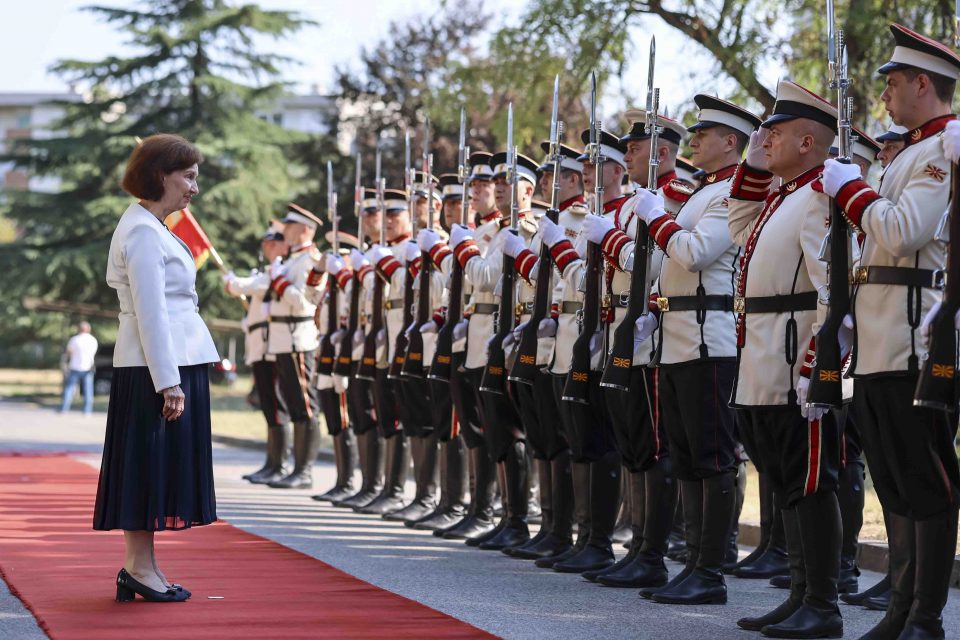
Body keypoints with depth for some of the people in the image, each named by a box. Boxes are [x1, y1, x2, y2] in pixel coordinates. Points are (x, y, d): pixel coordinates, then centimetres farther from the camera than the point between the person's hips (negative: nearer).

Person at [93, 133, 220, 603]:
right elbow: (150, 313, -19)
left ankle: (138, 567, 16)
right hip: (158, 366, -10)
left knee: (158, 466, 11)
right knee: (150, 462, -4)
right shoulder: (144, 231, -14)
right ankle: (140, 568, 1)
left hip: (175, 361, 10)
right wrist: (169, 383, -21)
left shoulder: (148, 226, 17)